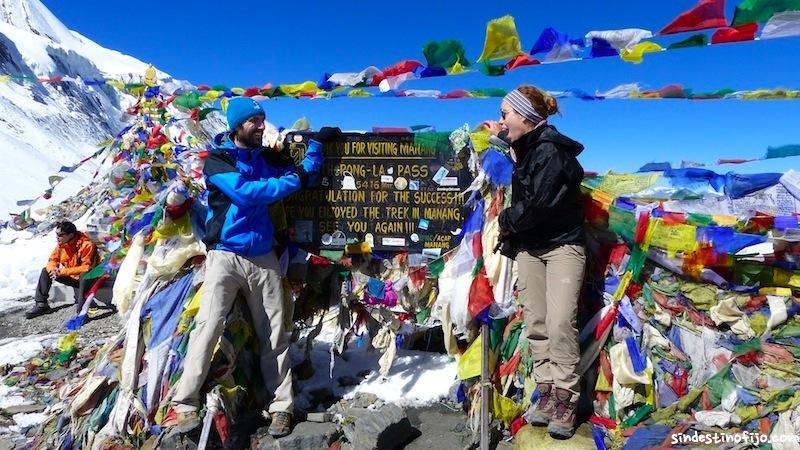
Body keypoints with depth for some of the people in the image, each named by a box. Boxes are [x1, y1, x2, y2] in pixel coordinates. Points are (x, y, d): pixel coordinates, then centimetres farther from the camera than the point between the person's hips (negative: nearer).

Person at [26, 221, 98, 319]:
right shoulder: (61, 244, -3)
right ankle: (41, 305, 6)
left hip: (85, 279, -8)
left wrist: (62, 272, -28)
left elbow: (86, 268, -29)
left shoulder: (86, 245, -26)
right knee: (46, 271, 2)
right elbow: (52, 260, 6)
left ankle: (82, 310, -38)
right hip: (70, 277, 8)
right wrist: (53, 269, -19)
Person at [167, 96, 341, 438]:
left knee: (274, 334, 3)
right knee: (208, 327, -7)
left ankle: (281, 406, 11)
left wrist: (317, 143, 8)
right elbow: (245, 193, -18)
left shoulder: (267, 157, 14)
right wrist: (292, 180, -12)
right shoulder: (216, 160, -2)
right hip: (225, 255, -4)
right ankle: (185, 404, 3)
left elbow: (303, 174, 14)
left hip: (263, 257, 4)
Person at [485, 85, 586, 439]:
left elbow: (537, 204, -22)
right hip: (528, 246, 8)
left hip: (562, 245, -8)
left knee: (560, 322, -15)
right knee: (536, 323, 3)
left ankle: (565, 400, -6)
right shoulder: (527, 146, 11)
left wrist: (505, 220, -5)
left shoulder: (551, 150, -14)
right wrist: (501, 135, 40)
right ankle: (546, 392, 10)